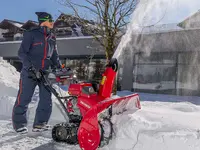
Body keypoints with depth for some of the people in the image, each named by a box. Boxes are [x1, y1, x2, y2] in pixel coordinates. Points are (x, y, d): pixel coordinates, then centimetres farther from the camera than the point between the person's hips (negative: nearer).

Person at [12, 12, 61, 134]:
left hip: (45, 72, 6)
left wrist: (59, 68, 7)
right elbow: (22, 52, -8)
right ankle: (19, 123, 13)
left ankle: (40, 124, 12)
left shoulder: (52, 38, 14)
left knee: (46, 99, 2)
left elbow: (55, 56, 20)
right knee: (24, 98, -1)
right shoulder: (31, 34, -4)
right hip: (30, 72, -5)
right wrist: (29, 66, -20)